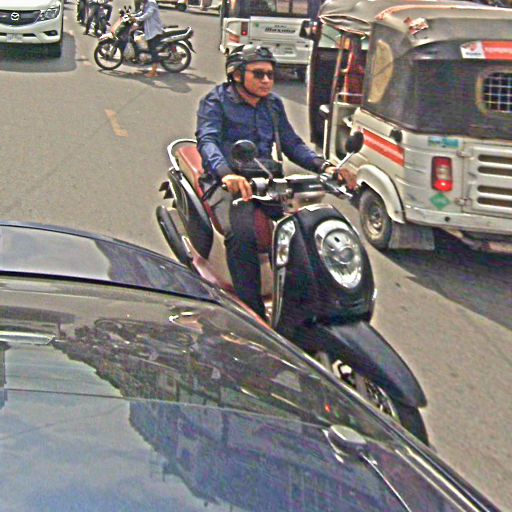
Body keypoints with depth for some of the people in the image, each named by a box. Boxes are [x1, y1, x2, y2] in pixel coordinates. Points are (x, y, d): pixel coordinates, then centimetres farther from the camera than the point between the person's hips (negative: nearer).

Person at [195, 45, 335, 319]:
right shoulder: (216, 101, 2)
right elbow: (207, 141, -15)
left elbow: (292, 143, 20)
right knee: (242, 235, -35)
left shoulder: (273, 104, 20)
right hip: (230, 182, -5)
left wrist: (323, 165, -1)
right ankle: (253, 314, -29)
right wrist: (226, 173, -37)